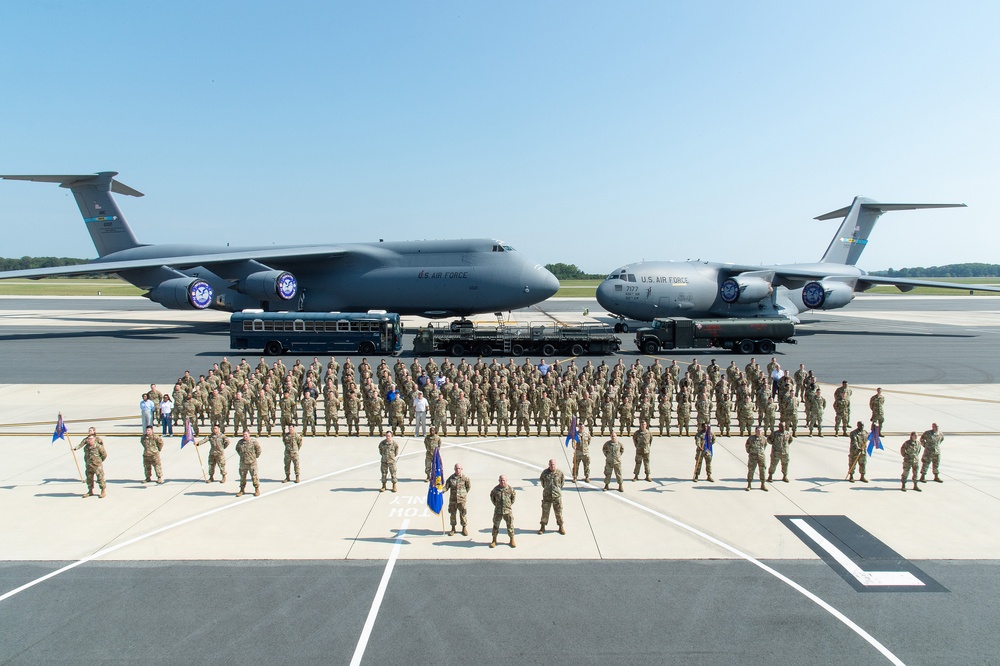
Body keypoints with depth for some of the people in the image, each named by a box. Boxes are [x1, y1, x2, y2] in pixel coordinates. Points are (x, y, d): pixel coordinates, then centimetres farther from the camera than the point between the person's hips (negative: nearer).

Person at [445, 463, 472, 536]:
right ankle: (453, 529, 26)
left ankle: (464, 528, 22)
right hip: (452, 499, 2)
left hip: (461, 499, -2)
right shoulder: (451, 478, -2)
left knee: (463, 514, 5)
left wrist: (464, 493, 7)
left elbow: (469, 487, 6)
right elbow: (446, 487, -2)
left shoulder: (465, 478, -7)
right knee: (452, 514, 10)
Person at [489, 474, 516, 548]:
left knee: (510, 525, 7)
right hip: (498, 511, 1)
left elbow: (514, 496, 9)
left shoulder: (510, 489, -8)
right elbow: (491, 496, 11)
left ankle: (512, 540, 22)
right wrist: (495, 504, 8)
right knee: (496, 525, 8)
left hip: (508, 510, -1)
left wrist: (510, 504, 7)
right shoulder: (495, 489, -6)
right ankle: (494, 541, 20)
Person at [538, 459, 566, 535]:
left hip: (557, 495, 0)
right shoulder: (545, 472, -5)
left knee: (559, 512, 7)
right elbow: (542, 480, 13)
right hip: (547, 496, 1)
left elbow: (562, 480, 11)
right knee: (545, 512, 6)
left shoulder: (559, 473, -7)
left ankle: (561, 527, 23)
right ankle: (542, 527, 18)